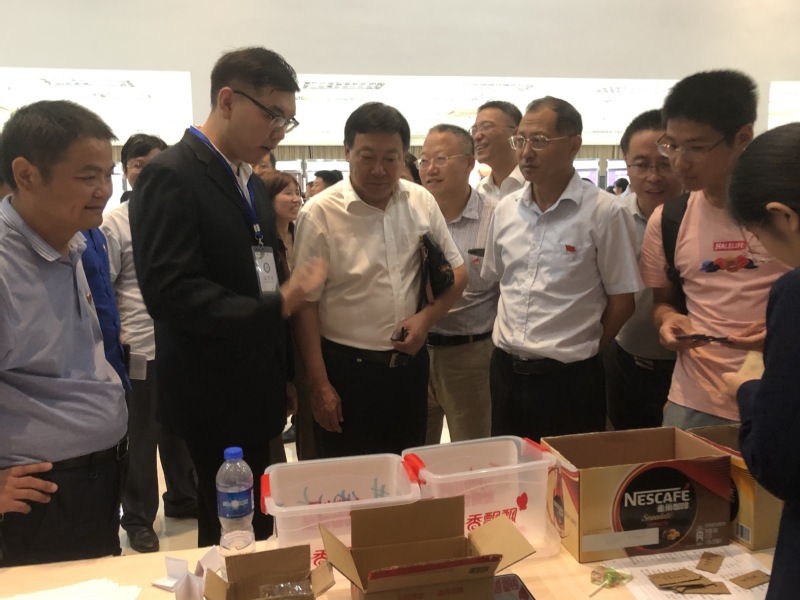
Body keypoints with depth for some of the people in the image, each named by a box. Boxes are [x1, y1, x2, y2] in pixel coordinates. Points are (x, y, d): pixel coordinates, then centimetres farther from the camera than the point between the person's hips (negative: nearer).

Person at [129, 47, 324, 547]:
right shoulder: (172, 176, -15)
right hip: (215, 398, -8)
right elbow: (170, 291, -24)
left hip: (256, 392, 8)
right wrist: (277, 306, -27)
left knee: (256, 523, 17)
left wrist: (283, 375, 16)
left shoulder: (250, 183, 12)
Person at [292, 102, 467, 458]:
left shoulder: (422, 202, 1)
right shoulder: (320, 214, -11)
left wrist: (427, 317, -8)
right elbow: (306, 304, -8)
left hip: (409, 364, 4)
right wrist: (320, 386, -8)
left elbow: (456, 271, 10)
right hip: (348, 371, -4)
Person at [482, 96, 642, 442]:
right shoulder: (505, 210, 4)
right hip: (505, 371, 5)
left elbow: (621, 301, -6)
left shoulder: (604, 212, -12)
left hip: (569, 379, -5)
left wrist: (581, 351, 2)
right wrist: (510, 344, 11)